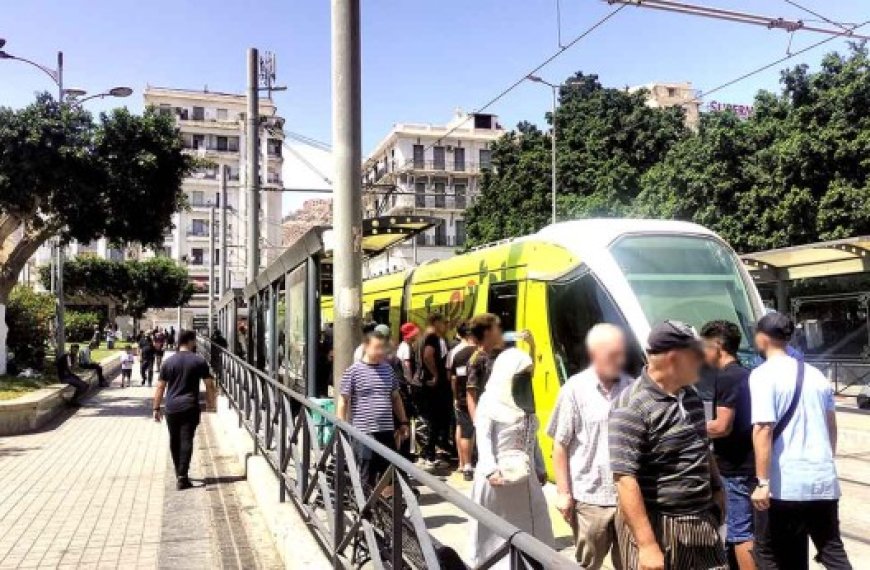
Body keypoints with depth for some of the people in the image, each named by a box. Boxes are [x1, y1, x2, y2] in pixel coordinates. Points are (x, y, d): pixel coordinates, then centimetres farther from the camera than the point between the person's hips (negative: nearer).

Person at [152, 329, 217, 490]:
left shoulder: (168, 362, 3)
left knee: (174, 441, 15)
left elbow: (160, 387, 3)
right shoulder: (199, 361, -3)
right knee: (186, 440, -2)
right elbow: (209, 385, -1)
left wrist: (156, 408, 9)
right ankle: (182, 477, -9)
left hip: (172, 408, 3)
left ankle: (179, 474, 27)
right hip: (190, 407, -3)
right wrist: (211, 402, 13)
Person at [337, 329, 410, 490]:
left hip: (387, 430, 5)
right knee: (367, 476, 3)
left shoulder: (388, 369, 9)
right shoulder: (353, 371, -6)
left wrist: (403, 422, 15)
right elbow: (343, 401, -5)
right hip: (363, 432, -5)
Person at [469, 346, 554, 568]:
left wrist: (540, 468, 17)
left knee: (532, 524, 11)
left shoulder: (525, 401, 13)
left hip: (524, 475, 7)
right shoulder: (490, 401, -9)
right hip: (497, 475, -7)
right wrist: (490, 469, -25)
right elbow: (483, 438, -15)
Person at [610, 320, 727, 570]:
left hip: (702, 523, 8)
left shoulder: (690, 395, 8)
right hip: (657, 528, -8)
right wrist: (647, 545, -25)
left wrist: (717, 489, 24)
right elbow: (625, 480, -24)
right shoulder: (633, 407, -20)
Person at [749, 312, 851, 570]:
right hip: (824, 480, 6)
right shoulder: (815, 373, 12)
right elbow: (832, 426, 19)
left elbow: (763, 430, -18)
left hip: (784, 483, -6)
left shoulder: (763, 375, -10)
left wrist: (762, 482, -18)